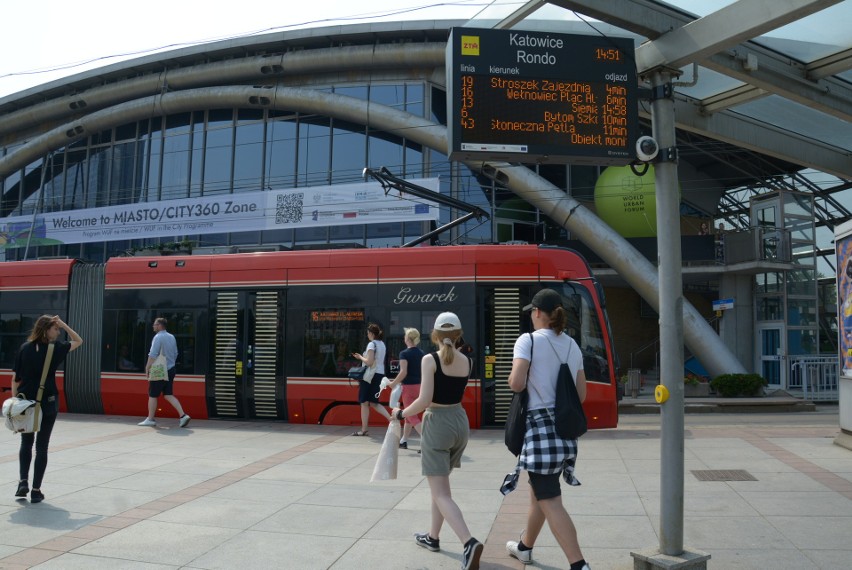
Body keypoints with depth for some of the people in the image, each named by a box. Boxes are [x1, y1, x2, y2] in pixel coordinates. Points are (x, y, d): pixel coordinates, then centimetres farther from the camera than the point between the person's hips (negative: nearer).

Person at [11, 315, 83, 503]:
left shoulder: (25, 348, 1)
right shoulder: (55, 348, -8)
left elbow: (15, 378, 2)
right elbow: (78, 341, 8)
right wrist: (63, 324, 0)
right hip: (48, 403, -3)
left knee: (26, 443, 21)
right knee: (42, 446, 5)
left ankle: (23, 481, 10)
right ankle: (36, 490, 7)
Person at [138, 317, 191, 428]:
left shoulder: (158, 337, -12)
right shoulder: (172, 337, 13)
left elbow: (153, 355, -17)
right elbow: (175, 354, 17)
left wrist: (147, 368, -9)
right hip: (170, 370, 8)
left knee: (152, 395, 5)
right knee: (168, 395, 7)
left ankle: (150, 419, 14)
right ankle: (183, 415, -5)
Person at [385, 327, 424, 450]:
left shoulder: (404, 353, -13)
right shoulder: (421, 353, 6)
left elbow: (403, 372, -19)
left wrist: (393, 383, -9)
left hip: (408, 387, -7)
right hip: (419, 386, 7)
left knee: (412, 416, -4)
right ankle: (403, 441, 28)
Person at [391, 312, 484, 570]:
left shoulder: (430, 359, -15)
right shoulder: (468, 362, 2)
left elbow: (424, 400, -20)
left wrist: (401, 413, -3)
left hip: (437, 424, -6)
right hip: (460, 422, 7)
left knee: (440, 493, -3)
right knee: (441, 483, 23)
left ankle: (470, 543, -18)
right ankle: (433, 537, 35)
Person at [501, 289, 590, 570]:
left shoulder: (528, 340, -10)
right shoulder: (572, 345, 9)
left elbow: (516, 384, -20)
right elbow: (581, 393, 10)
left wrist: (511, 378, 1)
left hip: (539, 426, -7)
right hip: (564, 427, 7)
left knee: (550, 501, -2)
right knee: (539, 491, 23)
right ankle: (524, 547, 40)